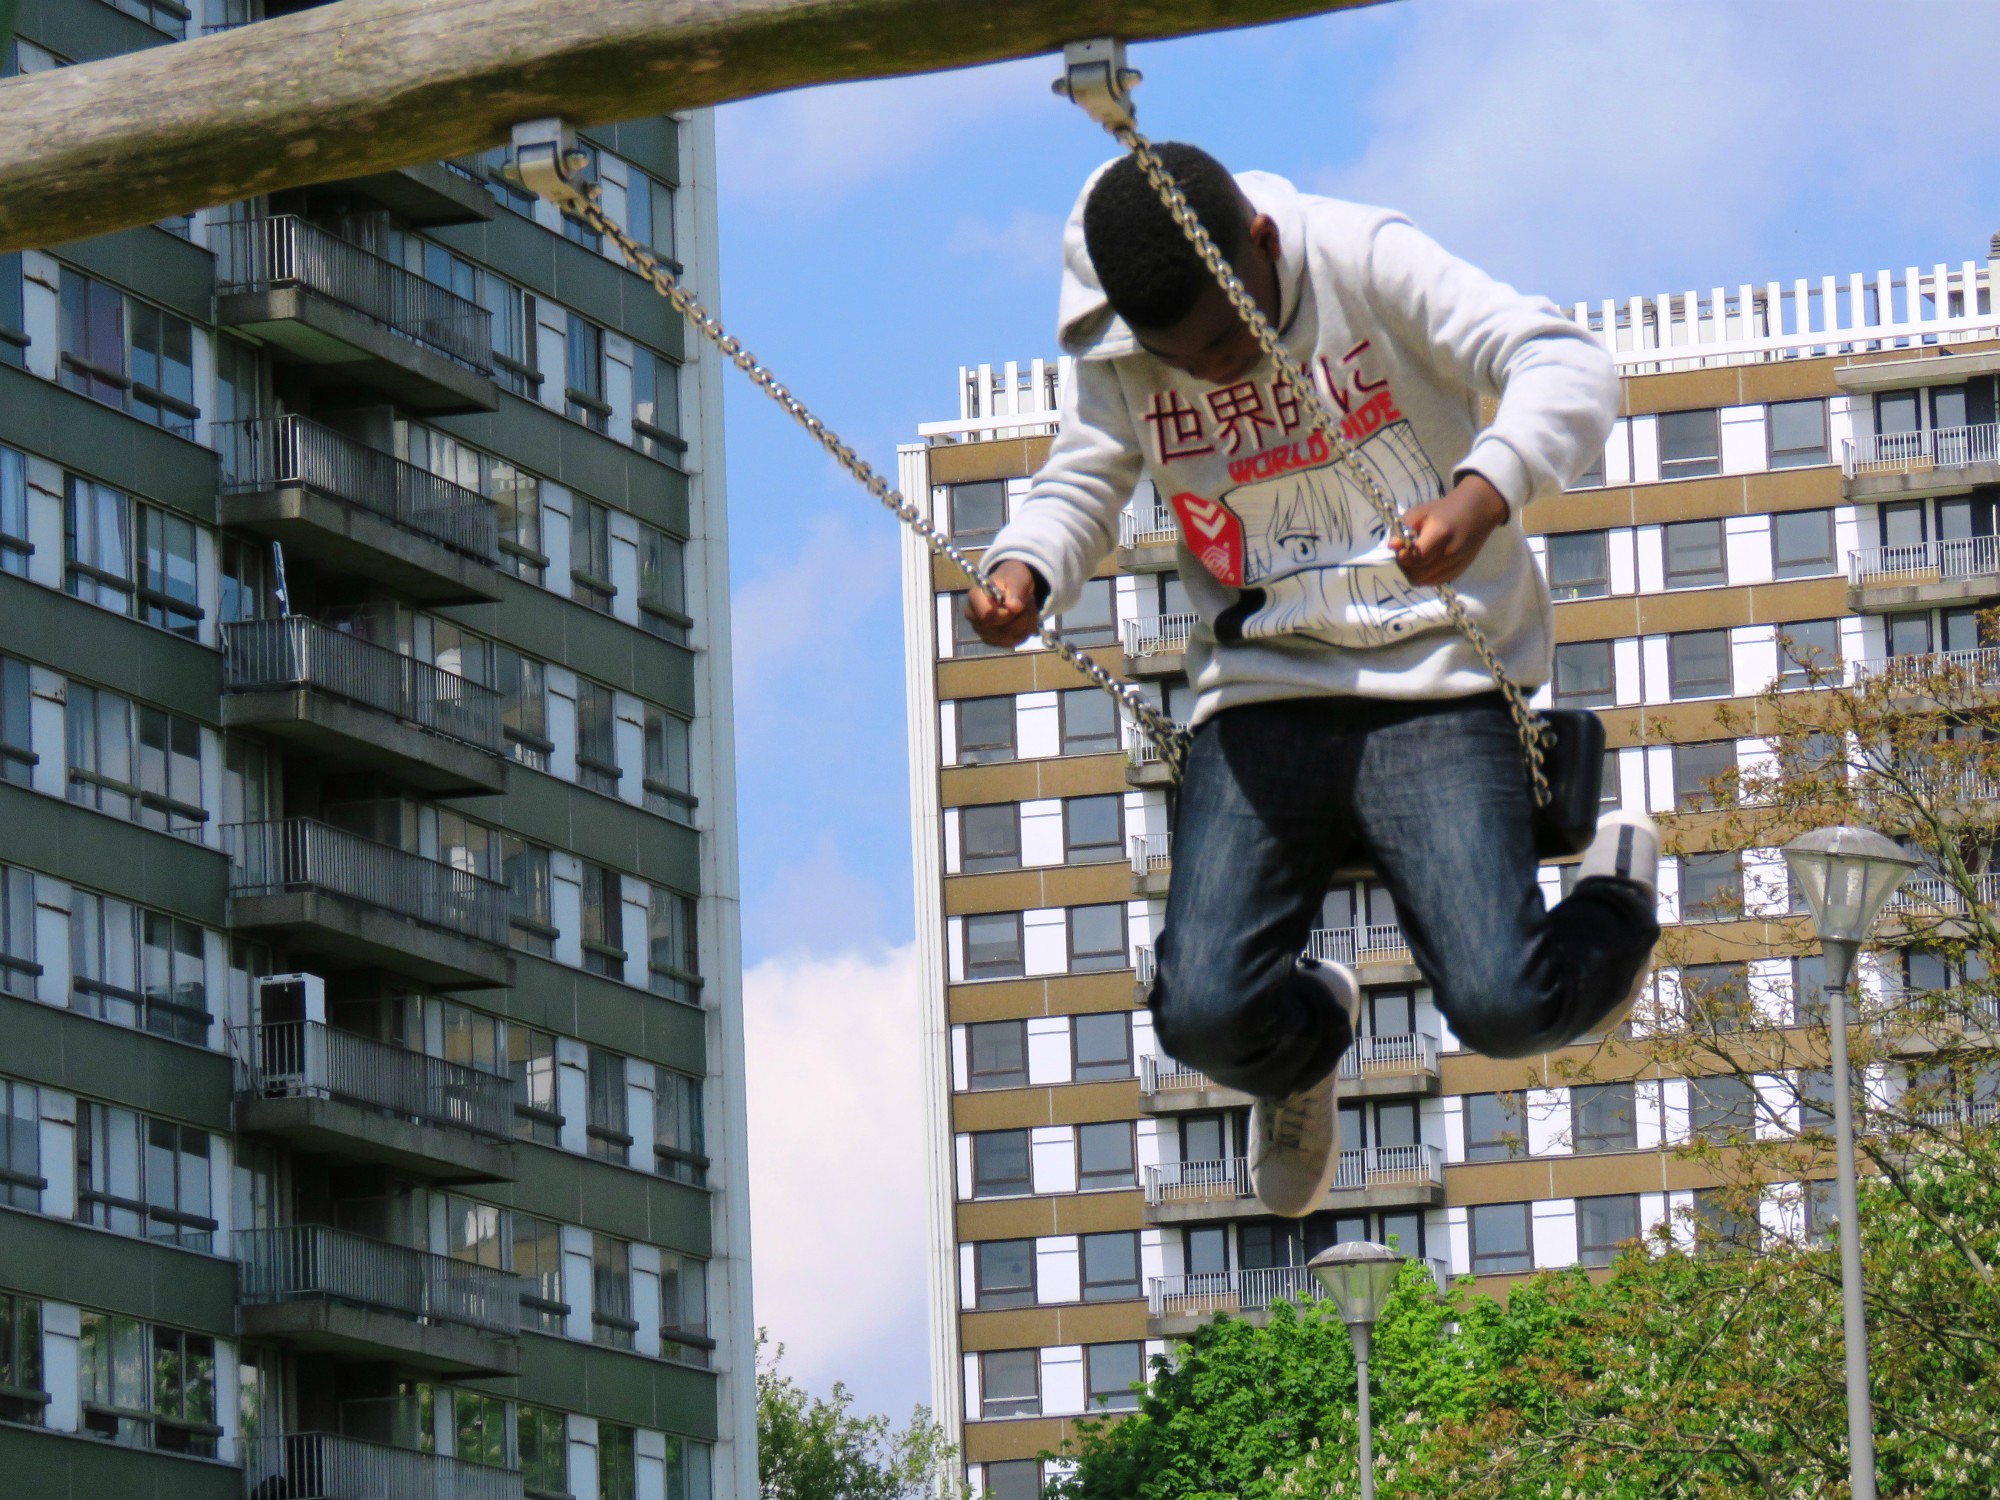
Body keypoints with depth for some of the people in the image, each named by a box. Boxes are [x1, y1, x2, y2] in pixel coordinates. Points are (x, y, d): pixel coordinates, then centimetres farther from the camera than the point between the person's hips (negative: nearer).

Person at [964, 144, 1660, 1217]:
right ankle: (1309, 1035, 25)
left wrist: (1483, 492, -39)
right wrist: (1024, 571, -18)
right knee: (1205, 1016, -15)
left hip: (1437, 685, -3)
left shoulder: (1363, 261, -11)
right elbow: (1081, 485, 8)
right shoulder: (1115, 353, 0)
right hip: (1261, 698, 3)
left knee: (1500, 1006, -18)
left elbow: (1566, 366, -18)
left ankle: (1617, 895, 20)